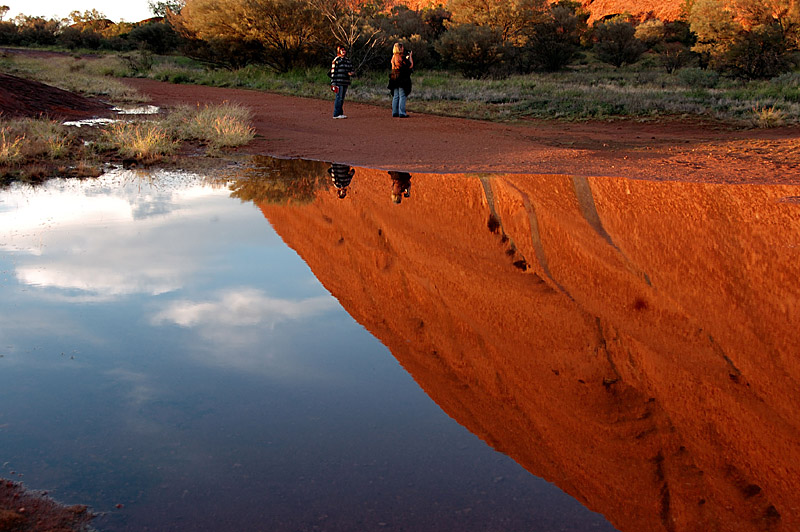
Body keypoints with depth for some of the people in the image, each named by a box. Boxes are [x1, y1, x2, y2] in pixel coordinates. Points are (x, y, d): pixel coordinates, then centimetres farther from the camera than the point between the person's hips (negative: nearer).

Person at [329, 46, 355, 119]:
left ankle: (340, 113, 15)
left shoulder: (347, 60, 16)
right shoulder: (336, 60, -4)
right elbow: (333, 72, -8)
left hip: (345, 82, 7)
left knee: (342, 98, 10)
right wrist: (333, 83, -13)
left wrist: (352, 73, -5)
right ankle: (336, 114, -7)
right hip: (339, 82, -7)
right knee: (339, 97, -9)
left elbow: (351, 70, 21)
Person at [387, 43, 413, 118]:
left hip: (394, 78, 8)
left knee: (395, 96, 12)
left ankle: (395, 112, 14)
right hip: (402, 79, -8)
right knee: (402, 96, -4)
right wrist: (410, 57, 1)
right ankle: (402, 113, -6)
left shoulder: (393, 57, 9)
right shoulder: (401, 57, -14)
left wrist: (407, 57, 22)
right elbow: (410, 66, -11)